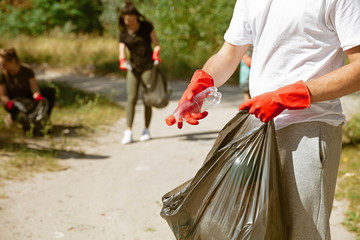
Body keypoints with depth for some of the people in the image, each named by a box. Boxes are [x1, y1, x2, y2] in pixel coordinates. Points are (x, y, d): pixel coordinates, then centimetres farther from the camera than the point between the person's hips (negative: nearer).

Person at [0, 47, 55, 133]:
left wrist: (38, 96, -43)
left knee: (50, 91, -21)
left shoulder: (27, 70, -13)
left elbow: (34, 88, -20)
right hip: (13, 101, -2)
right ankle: (13, 117, -10)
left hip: (28, 97, 3)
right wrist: (9, 103, -35)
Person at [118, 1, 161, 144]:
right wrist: (123, 62, -28)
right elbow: (122, 50, -7)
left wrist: (156, 55, -22)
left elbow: (156, 43, -2)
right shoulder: (123, 33, 1)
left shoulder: (147, 26, -3)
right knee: (131, 98, -8)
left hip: (148, 66, -1)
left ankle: (146, 130, 9)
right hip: (133, 68, 2)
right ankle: (128, 132, -5)